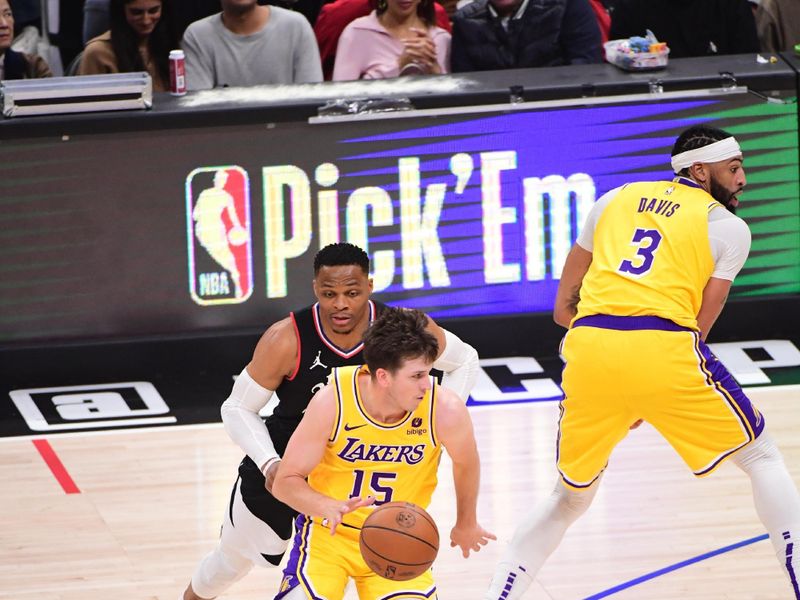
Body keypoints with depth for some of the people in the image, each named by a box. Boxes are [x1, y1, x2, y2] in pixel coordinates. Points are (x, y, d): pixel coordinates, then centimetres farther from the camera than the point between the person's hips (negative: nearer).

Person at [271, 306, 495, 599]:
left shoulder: (444, 410, -22)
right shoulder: (332, 402, -24)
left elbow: (466, 464, 2)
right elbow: (285, 481, -15)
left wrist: (466, 524, 18)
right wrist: (330, 508, -35)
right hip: (329, 531, -1)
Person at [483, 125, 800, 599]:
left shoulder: (616, 200, 24)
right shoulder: (729, 227, 13)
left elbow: (564, 308, 24)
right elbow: (699, 326, 10)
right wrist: (648, 400, 17)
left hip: (589, 347, 4)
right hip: (661, 347, -4)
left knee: (571, 498, 23)